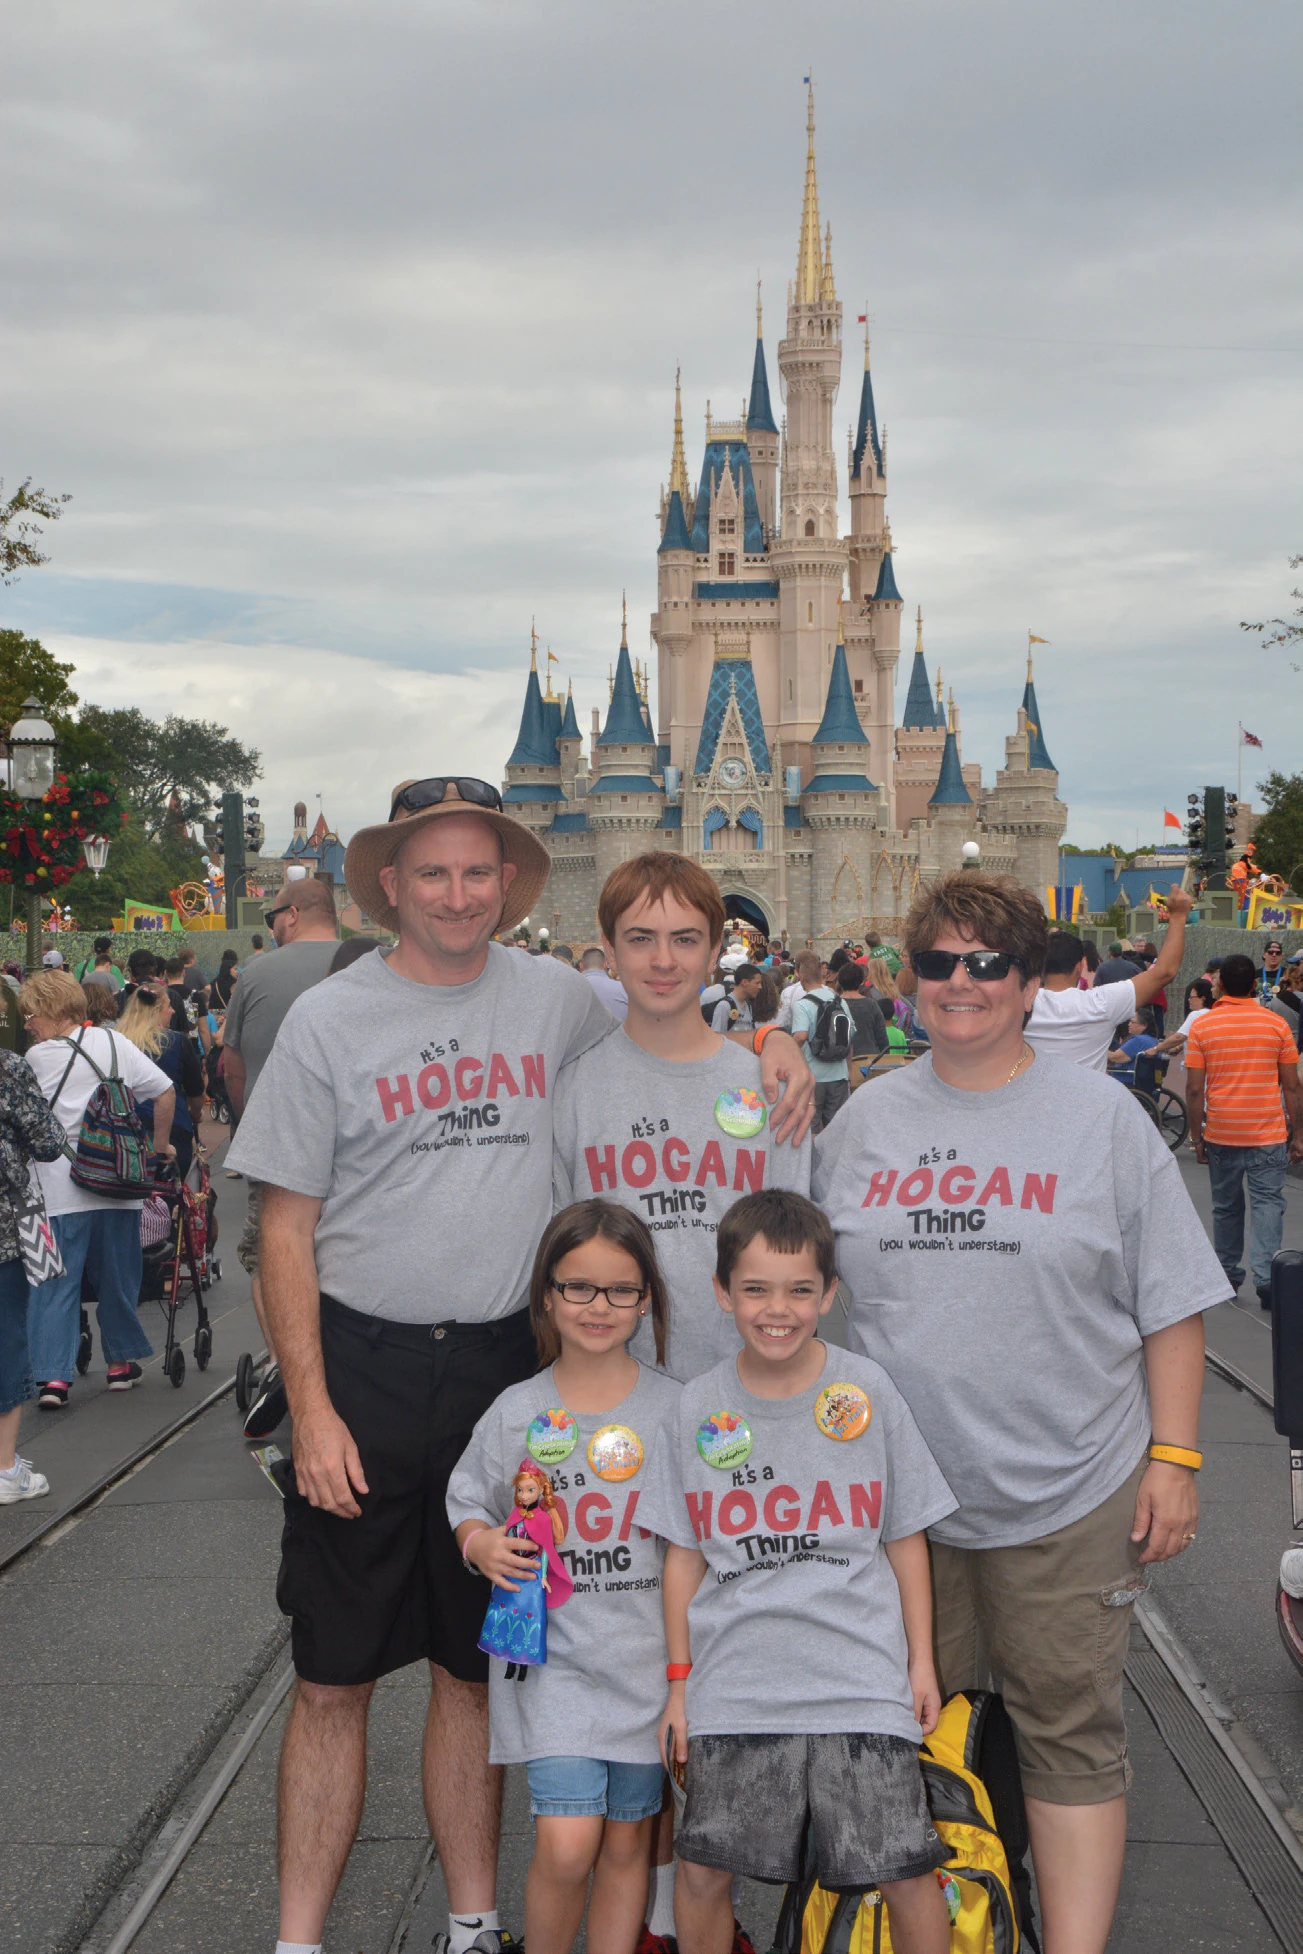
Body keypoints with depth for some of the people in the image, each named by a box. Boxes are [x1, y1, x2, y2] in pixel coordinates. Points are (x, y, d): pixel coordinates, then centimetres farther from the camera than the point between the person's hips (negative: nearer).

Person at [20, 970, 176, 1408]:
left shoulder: (36, 1057, -4)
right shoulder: (113, 1042, 4)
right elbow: (165, 1091, 1)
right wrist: (160, 1145, 10)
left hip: (59, 1187, -3)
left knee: (55, 1281, 1)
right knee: (116, 1276, 16)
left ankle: (53, 1375, -8)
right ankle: (120, 1362, 26)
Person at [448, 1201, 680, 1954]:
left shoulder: (673, 1407, -1)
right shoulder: (517, 1411, -2)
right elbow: (468, 1500, 10)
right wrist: (482, 1544, -12)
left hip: (646, 1655, 2)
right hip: (552, 1653, -1)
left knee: (628, 1842, 11)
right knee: (566, 1848, -11)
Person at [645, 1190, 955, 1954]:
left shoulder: (867, 1391, -1)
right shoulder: (699, 1409, 2)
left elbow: (906, 1538, 7)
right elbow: (685, 1554, 8)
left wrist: (922, 1660, 7)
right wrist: (679, 1681, 9)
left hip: (860, 1679, -1)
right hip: (733, 1683, 1)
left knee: (905, 1870, -3)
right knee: (703, 1870, 2)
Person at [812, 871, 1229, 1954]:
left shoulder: (1103, 1116, -1)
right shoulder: (865, 1120, 7)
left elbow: (1171, 1305, 0)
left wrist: (1173, 1457, -5)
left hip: (1067, 1495, -3)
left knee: (1070, 1733, 3)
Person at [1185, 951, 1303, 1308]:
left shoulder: (1201, 1027, -3)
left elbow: (1194, 1089, -5)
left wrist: (1196, 1137, 4)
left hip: (1221, 1133, 1)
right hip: (1268, 1132, -1)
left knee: (1226, 1204, 15)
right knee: (1267, 1202, 1)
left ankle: (1228, 1274, 26)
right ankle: (1265, 1276, -13)